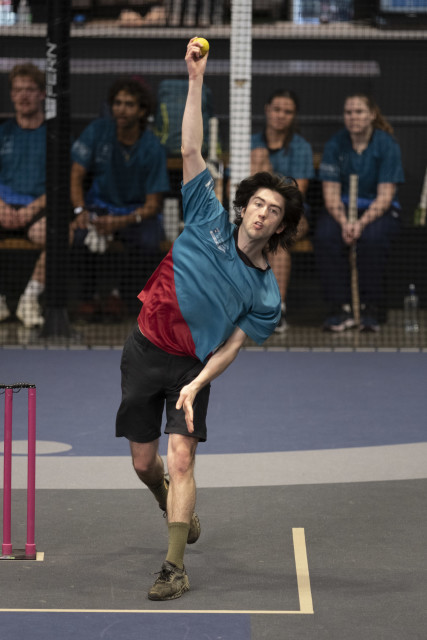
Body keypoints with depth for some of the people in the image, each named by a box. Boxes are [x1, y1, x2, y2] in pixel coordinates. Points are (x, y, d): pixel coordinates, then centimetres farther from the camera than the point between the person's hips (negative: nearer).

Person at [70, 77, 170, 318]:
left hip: (138, 212, -1)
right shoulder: (98, 131, -6)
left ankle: (118, 292, -7)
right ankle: (89, 297, -10)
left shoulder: (153, 148, -11)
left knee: (148, 241, -34)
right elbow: (76, 176, -3)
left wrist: (123, 221, -30)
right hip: (100, 206, 1)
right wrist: (81, 211, -22)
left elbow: (153, 205, -11)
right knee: (83, 234, -33)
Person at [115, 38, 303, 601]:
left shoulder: (266, 293, -5)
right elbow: (191, 150, -6)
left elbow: (231, 346, -7)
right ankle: (176, 510, 41)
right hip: (144, 349, 2)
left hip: (191, 365, -2)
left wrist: (196, 385, -23)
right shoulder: (210, 221, -3)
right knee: (144, 460, 8)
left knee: (181, 456, -16)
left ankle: (176, 567, -14)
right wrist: (197, 79, -13)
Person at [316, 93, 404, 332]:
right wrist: (343, 222, -25)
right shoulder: (335, 145, -1)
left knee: (372, 237, -37)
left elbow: (385, 195, -12)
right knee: (325, 235, -31)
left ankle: (370, 310, -25)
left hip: (379, 211, -2)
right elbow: (331, 193, -4)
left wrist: (361, 223, -28)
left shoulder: (387, 145, -7)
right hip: (342, 210, 2)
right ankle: (342, 308, -26)